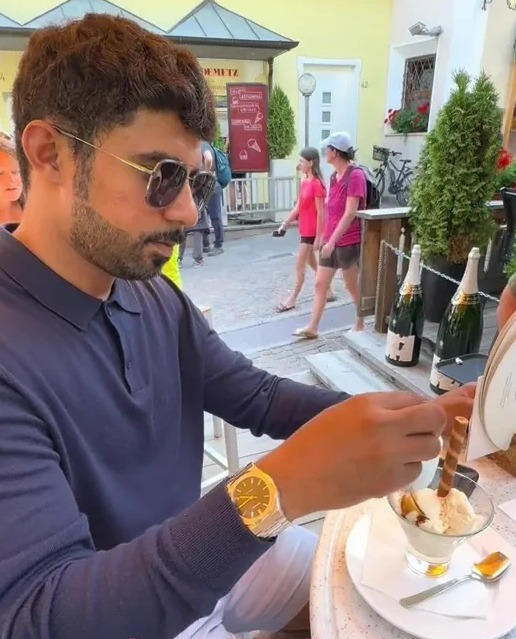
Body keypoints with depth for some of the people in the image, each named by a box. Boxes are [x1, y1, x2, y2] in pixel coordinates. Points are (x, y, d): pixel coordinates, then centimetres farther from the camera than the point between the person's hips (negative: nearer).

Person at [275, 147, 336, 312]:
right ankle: (328, 292, 29)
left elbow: (320, 213, -19)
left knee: (300, 265, -1)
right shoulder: (304, 181, 8)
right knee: (311, 262, 17)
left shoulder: (316, 184, -19)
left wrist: (318, 237, -19)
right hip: (305, 229, 9)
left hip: (312, 231, -9)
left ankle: (292, 299, 11)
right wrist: (285, 223, 10)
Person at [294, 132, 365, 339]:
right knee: (320, 284, 8)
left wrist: (332, 240, -22)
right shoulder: (335, 176, 10)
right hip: (331, 240, 8)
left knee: (352, 286, 8)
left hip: (349, 241, -8)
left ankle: (361, 324, 28)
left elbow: (350, 214, -22)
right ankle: (313, 328, 17)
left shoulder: (355, 175, -17)